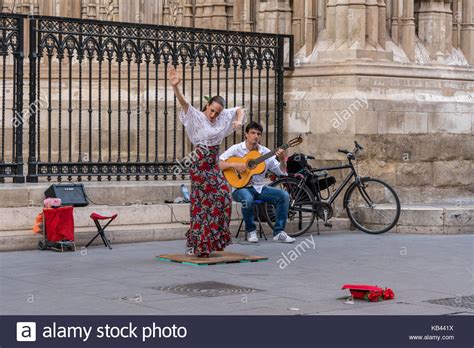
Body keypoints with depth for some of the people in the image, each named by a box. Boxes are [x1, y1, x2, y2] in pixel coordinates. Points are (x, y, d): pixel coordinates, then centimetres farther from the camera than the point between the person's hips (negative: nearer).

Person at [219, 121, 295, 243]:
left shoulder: (265, 152, 8)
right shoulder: (236, 149, -2)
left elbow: (281, 172, 8)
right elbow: (218, 164, -11)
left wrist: (282, 160, -11)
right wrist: (234, 165, -24)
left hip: (259, 187, 5)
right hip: (241, 187, -4)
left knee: (284, 196, -17)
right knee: (248, 200, -39)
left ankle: (279, 232, -10)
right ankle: (250, 231, -11)